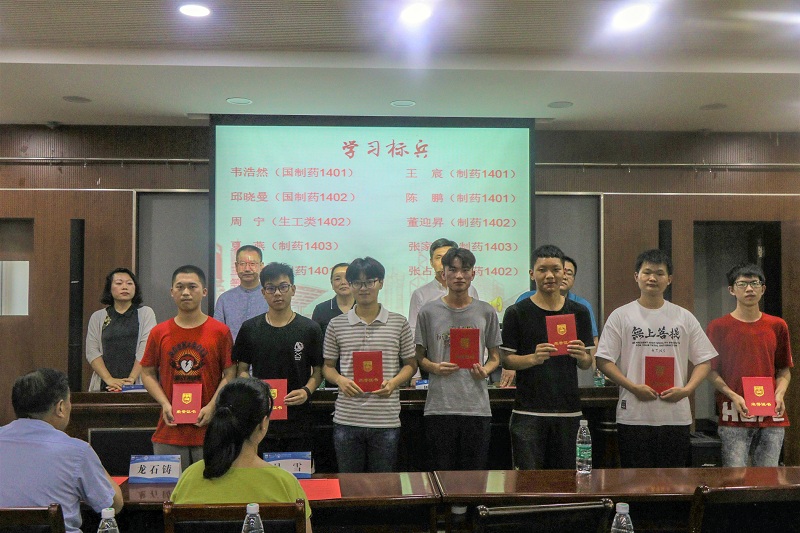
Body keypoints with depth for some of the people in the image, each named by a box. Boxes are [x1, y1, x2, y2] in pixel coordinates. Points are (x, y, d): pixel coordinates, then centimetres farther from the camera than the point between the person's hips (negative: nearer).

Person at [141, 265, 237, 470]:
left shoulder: (220, 331, 0)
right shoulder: (159, 333, 6)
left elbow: (230, 374, 1)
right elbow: (148, 373, 10)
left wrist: (211, 407, -11)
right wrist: (165, 404, -4)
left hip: (210, 430, -1)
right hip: (169, 432, 2)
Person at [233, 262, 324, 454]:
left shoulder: (310, 329, 3)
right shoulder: (249, 329, 7)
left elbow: (318, 371, 6)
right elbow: (242, 369, 11)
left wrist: (306, 391, -13)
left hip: (298, 422, 0)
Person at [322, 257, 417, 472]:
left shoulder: (399, 323, 3)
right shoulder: (337, 325, 5)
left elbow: (410, 364, 8)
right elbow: (328, 366, 11)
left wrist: (393, 382, -11)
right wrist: (340, 380, -11)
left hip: (386, 420, 0)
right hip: (346, 420, 1)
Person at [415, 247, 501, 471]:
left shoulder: (486, 312, 9)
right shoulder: (428, 312, 4)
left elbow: (495, 356, 14)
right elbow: (419, 356, 9)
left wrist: (485, 370, -7)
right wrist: (434, 367, -12)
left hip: (477, 408, 1)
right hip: (439, 408, -1)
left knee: (476, 471, 6)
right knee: (442, 470, 5)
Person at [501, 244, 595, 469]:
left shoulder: (579, 312, 9)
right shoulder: (517, 313, 0)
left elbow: (587, 363, 12)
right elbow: (507, 360, -2)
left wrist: (581, 356, -11)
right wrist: (534, 358, -21)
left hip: (568, 410, 3)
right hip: (528, 411, -3)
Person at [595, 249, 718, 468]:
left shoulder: (684, 318, 10)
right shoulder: (621, 316, 3)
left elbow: (704, 360, 10)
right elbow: (604, 360, -1)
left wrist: (686, 389, -6)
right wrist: (634, 387, -13)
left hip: (676, 416, 2)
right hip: (633, 416, -2)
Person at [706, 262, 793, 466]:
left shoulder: (777, 326, 11)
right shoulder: (718, 327, 2)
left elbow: (785, 369, 15)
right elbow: (711, 371, 2)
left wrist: (780, 394, -3)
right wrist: (734, 396, -12)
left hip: (772, 417, 3)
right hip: (734, 418, -3)